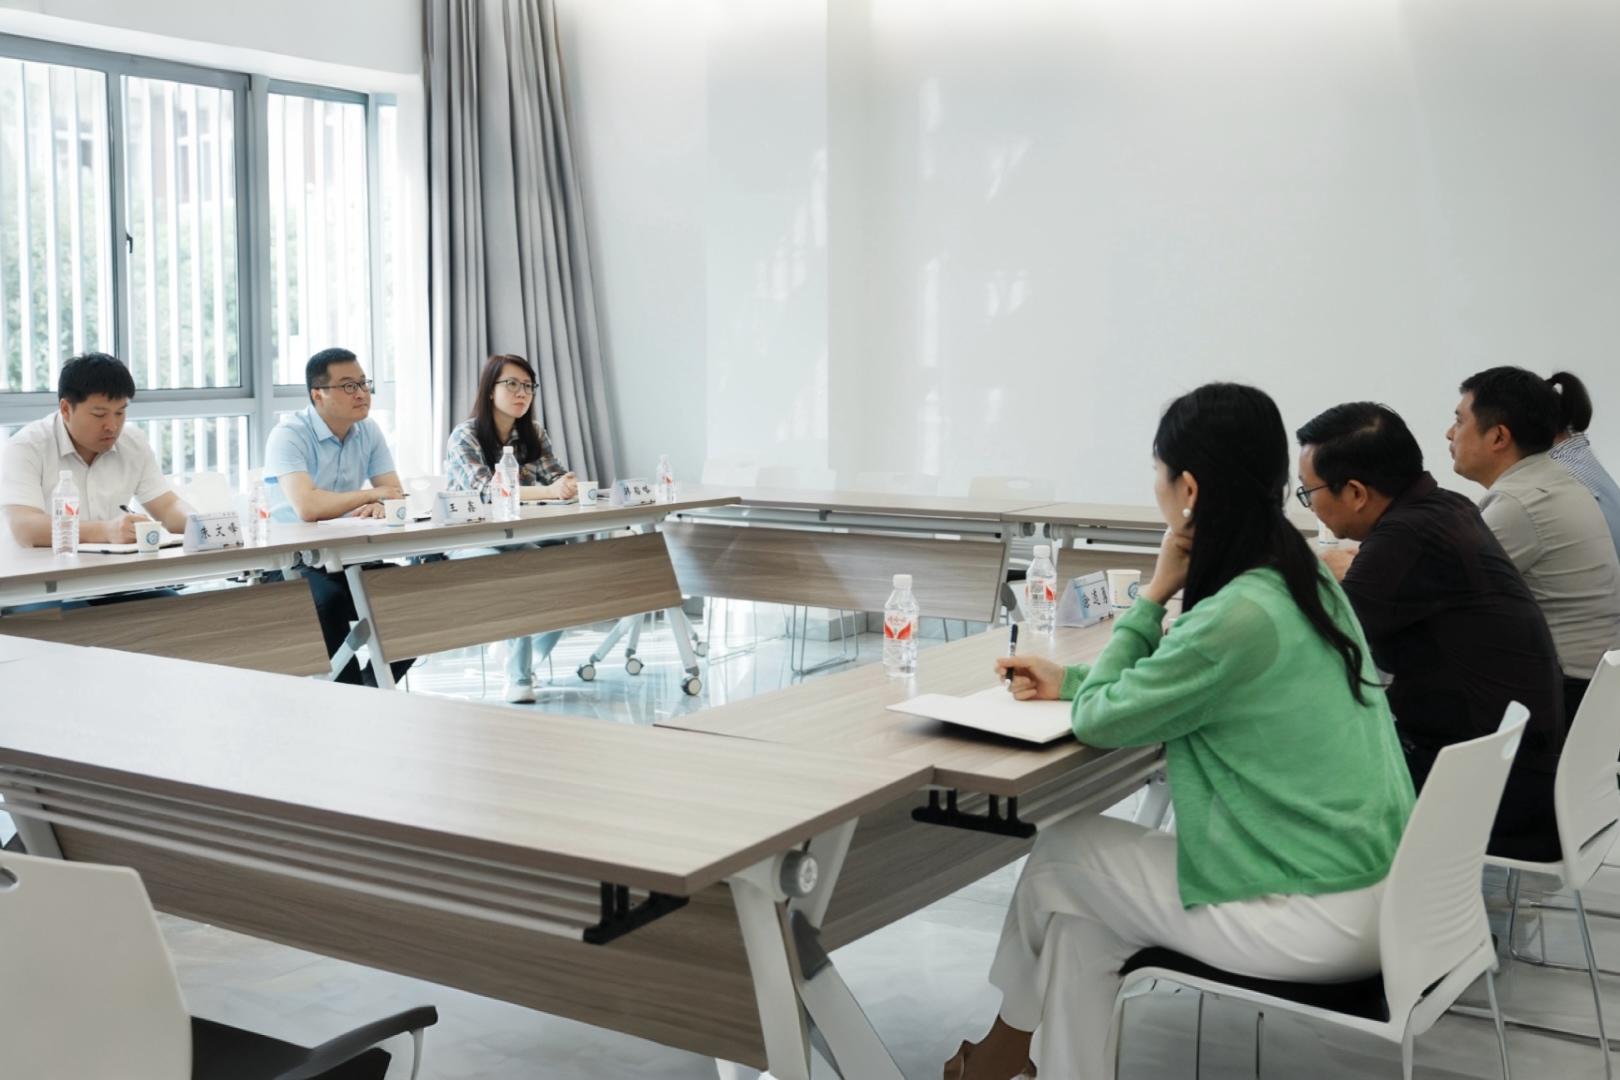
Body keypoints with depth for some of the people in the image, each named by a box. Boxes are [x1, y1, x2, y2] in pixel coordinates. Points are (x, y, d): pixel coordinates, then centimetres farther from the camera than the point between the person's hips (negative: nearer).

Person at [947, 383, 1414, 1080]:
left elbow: (1098, 721, -11)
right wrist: (1069, 680, 16)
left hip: (1324, 919, -8)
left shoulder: (1238, 616, -24)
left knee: (1060, 856, 8)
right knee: (1079, 911, 13)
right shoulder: (1302, 579, 4)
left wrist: (1154, 593, -5)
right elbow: (1181, 686, 19)